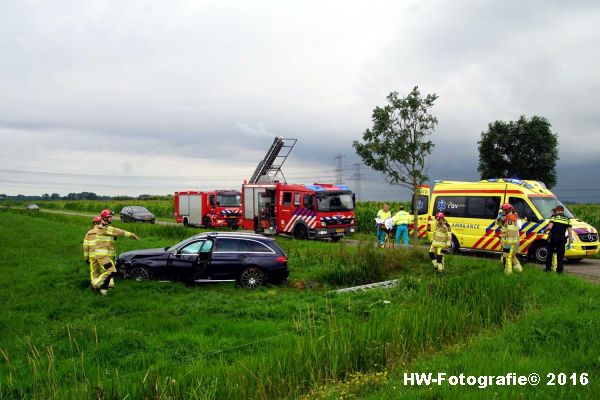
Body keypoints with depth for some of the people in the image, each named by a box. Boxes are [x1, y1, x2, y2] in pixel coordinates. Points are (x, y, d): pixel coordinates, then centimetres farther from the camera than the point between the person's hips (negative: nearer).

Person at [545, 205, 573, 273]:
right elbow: (570, 232, 5)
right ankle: (559, 270, 4)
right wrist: (570, 242, 8)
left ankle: (548, 268, 15)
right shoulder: (567, 219, 11)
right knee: (560, 255, 7)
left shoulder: (554, 217, 1)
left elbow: (549, 227, -13)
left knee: (549, 254, 12)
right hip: (562, 239, 2)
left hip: (553, 238, -2)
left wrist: (545, 231, 6)